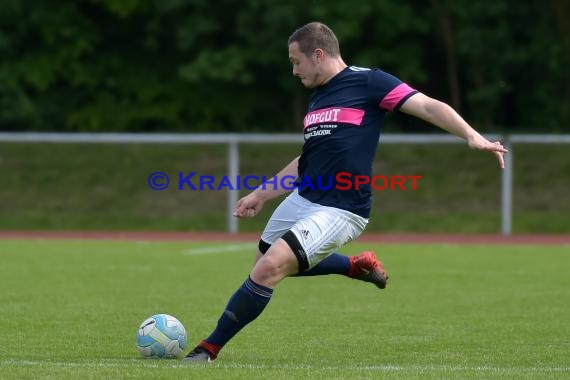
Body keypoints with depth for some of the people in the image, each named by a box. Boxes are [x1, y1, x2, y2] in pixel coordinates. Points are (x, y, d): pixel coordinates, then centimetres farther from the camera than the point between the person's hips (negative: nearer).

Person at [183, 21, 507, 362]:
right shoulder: (318, 99, 16)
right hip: (301, 199, 10)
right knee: (268, 263, 24)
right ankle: (358, 265, 35)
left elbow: (428, 106, -14)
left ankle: (210, 349, -8)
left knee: (269, 268, -21)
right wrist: (261, 195, 31)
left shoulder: (368, 82, -8)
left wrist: (472, 136, -28)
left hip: (339, 211, -10)